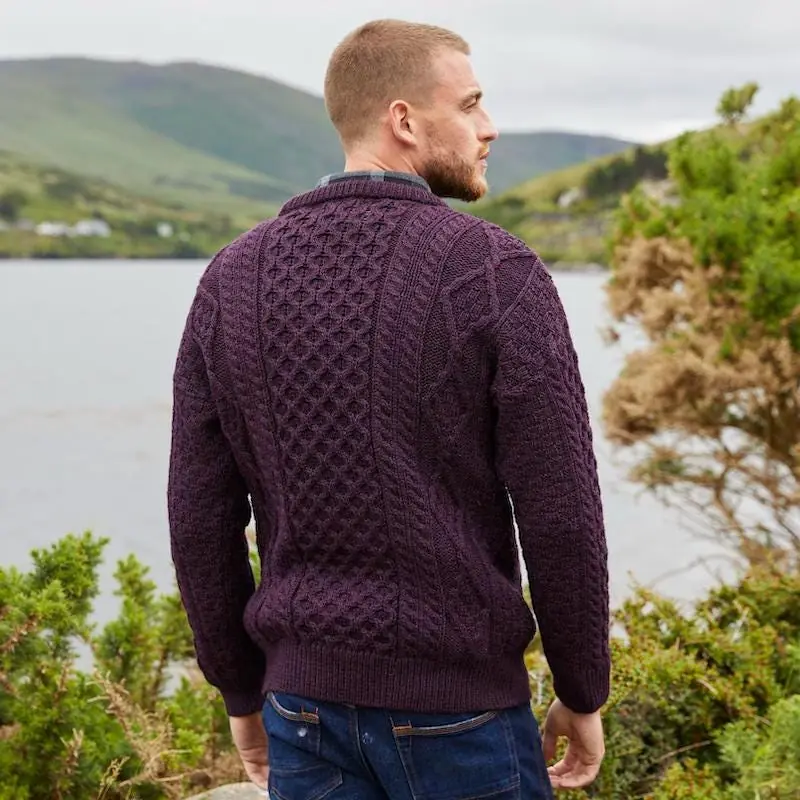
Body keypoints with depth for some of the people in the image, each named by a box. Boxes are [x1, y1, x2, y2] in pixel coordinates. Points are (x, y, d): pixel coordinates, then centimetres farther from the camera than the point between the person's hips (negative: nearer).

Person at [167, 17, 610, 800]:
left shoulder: (233, 280, -1)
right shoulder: (498, 273, -15)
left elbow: (201, 518, 1)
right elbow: (559, 514, -14)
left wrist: (242, 692, 14)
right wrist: (583, 696, 2)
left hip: (311, 699, 4)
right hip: (456, 708, -4)